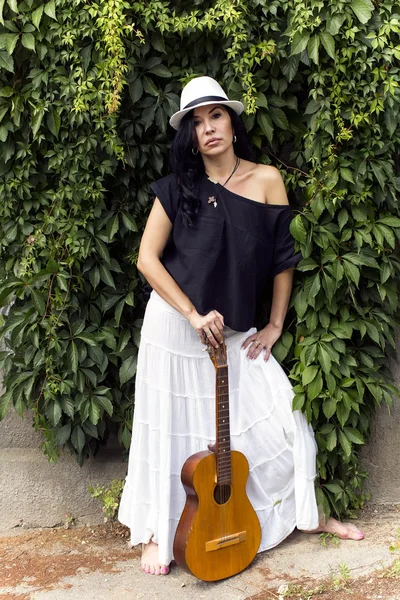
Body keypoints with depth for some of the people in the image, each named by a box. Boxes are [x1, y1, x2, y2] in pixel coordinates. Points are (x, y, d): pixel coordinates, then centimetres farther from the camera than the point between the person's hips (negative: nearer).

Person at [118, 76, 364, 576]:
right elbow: (148, 259, -9)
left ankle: (304, 513, 25)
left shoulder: (266, 180, -3)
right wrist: (195, 316, -16)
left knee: (283, 418, 2)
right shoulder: (178, 188, -5)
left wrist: (275, 326, 1)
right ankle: (157, 534, 22)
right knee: (170, 430, 6)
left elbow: (283, 259, 2)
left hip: (235, 331, 2)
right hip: (174, 326, -1)